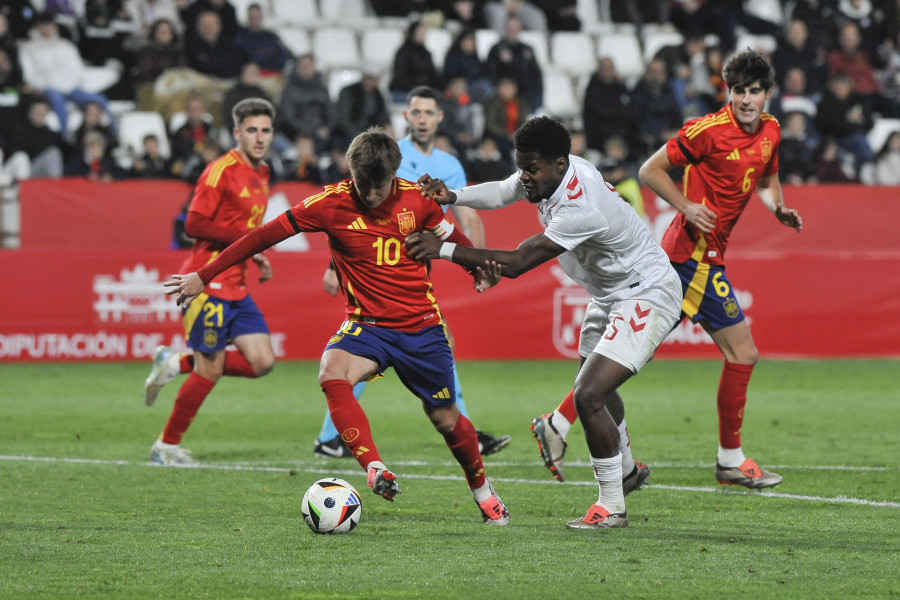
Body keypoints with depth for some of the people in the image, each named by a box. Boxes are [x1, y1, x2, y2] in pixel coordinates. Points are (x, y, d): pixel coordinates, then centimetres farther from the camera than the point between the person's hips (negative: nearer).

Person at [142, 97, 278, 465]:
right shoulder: (221, 171, -13)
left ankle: (176, 364, 12)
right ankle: (167, 446, 10)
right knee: (210, 371, -5)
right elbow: (194, 225, -19)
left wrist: (254, 256, 11)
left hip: (236, 287, 8)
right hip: (208, 281, -8)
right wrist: (248, 236, -20)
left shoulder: (261, 174, 14)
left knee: (262, 362, -1)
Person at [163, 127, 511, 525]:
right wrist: (203, 276, -10)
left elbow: (450, 235, 16)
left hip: (422, 327, 1)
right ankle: (374, 469, -36)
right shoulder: (332, 204, -12)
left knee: (445, 418, 7)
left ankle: (482, 490, 33)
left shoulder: (416, 200, -6)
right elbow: (265, 236, -10)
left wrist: (480, 268, 25)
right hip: (367, 324, -1)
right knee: (332, 375, -33)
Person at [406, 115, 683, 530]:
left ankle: (612, 506, -6)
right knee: (595, 389, 26)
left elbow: (516, 263, -34)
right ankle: (626, 470, 52)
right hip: (609, 294, 10)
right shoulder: (548, 173, -9)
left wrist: (443, 249, -34)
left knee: (589, 396, -20)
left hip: (646, 297, -10)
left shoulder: (580, 209, -36)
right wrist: (452, 196, -10)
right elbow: (501, 193, 9)